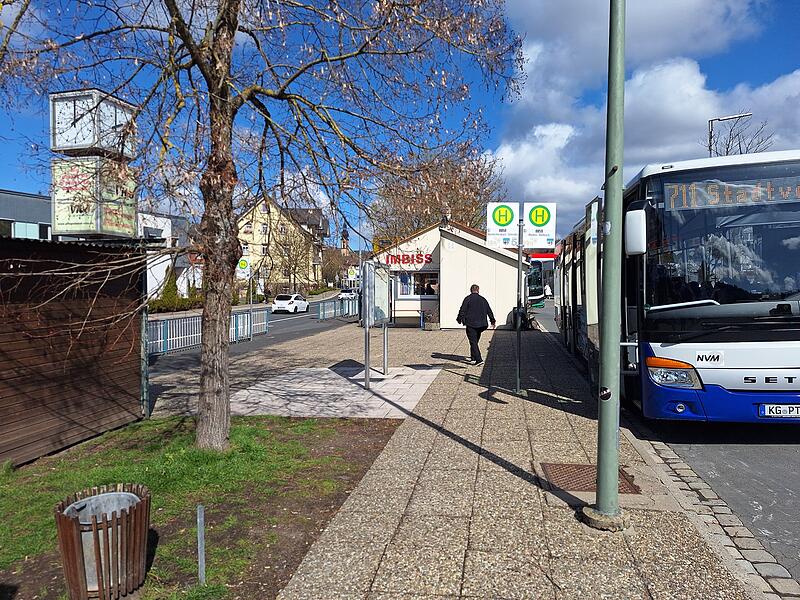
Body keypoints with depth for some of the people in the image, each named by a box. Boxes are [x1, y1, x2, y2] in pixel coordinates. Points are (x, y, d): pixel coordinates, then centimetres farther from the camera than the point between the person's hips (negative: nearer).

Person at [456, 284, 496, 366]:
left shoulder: (468, 299, -6)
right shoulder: (483, 299, 10)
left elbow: (462, 311, -8)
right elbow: (489, 311, 16)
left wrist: (459, 319, 5)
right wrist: (492, 321, 26)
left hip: (471, 324, -5)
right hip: (481, 324, 5)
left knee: (473, 342, -5)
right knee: (475, 341, 20)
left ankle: (479, 359, -15)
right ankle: (473, 357, 31)